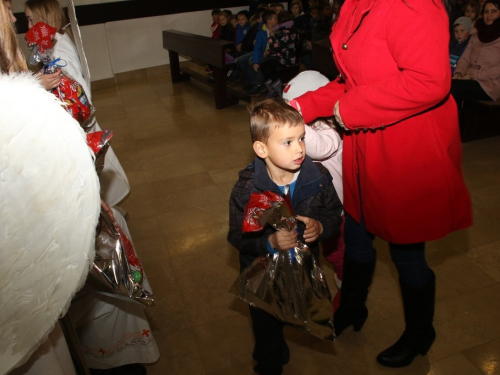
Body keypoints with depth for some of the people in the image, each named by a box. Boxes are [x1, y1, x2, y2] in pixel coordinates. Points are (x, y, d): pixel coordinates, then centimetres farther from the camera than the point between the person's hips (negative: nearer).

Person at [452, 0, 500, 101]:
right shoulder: (476, 36, 25)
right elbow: (465, 58, 14)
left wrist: (472, 75, -15)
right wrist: (458, 73, -8)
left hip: (489, 84, -5)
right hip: (471, 80, 5)